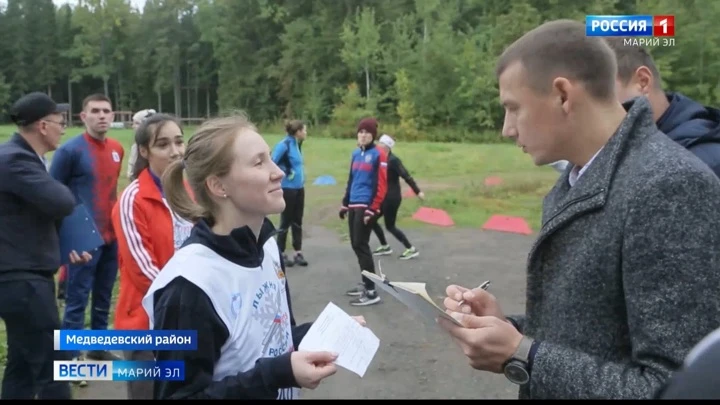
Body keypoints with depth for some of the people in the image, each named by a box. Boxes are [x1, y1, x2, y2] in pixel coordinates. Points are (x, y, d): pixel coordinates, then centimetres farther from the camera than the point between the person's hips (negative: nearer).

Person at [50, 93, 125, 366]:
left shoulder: (117, 149, 7)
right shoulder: (70, 150, -11)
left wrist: (117, 221, 15)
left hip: (112, 236, 6)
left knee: (104, 297, 15)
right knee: (77, 299, -1)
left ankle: (98, 347, 29)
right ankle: (69, 358, 9)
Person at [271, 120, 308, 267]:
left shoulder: (297, 144, 8)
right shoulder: (284, 145, -18)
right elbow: (272, 164, -23)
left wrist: (300, 177, 12)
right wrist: (285, 173, -14)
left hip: (299, 188, 8)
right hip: (288, 189, -8)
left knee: (297, 221, 12)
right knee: (285, 222, 3)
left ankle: (298, 253, 20)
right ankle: (281, 254, 15)